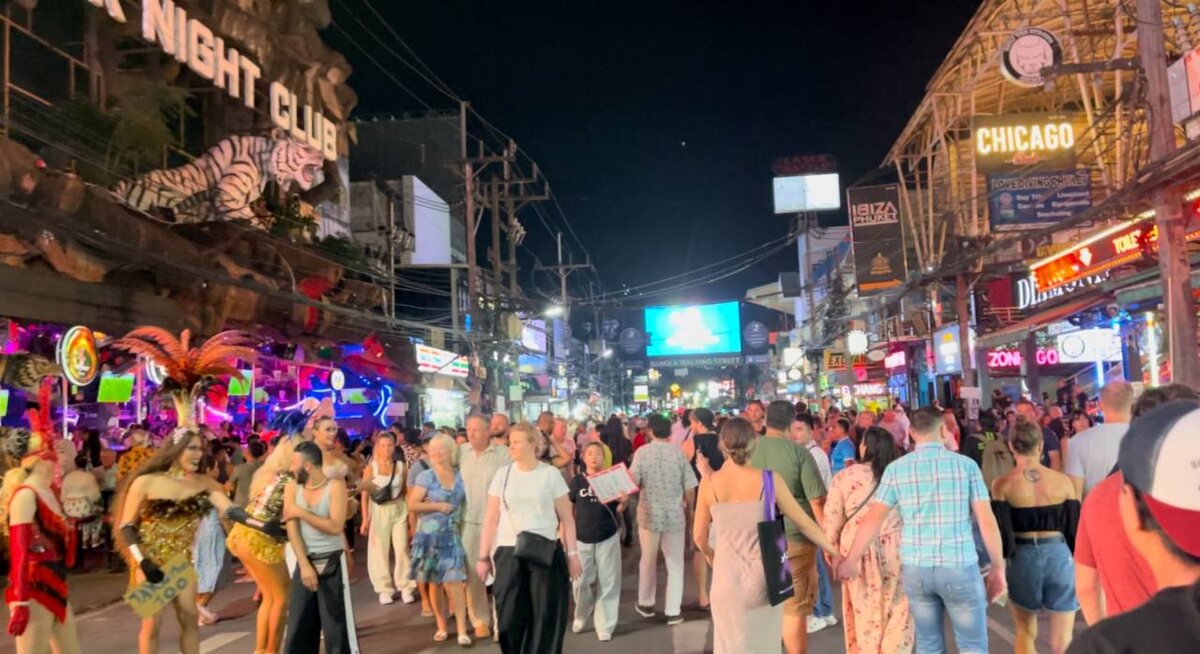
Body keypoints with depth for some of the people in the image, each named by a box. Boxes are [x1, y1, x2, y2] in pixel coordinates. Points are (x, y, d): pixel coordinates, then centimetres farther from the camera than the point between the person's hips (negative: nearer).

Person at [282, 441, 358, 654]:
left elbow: (336, 527, -21)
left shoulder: (335, 486, -11)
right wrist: (304, 565, -16)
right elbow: (292, 530, -7)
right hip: (304, 562, 4)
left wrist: (302, 512, -17)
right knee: (298, 626, 10)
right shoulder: (292, 487, 0)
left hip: (331, 562, -4)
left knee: (337, 623, -1)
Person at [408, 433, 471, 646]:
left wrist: (459, 516, 0)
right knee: (435, 583, 7)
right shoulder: (426, 477, -2)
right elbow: (412, 504, -7)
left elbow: (465, 502, 17)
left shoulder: (460, 476, 5)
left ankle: (462, 630, -6)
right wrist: (438, 506, -12)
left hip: (452, 535, 0)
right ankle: (441, 626, 21)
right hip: (430, 534, 0)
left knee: (454, 582, -8)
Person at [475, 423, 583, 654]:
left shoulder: (551, 474, 0)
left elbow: (566, 518, 2)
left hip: (546, 552, -1)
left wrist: (572, 553, -3)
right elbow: (491, 518, 7)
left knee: (546, 616, 4)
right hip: (508, 553, 1)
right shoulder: (503, 474, 4)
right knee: (509, 617, 4)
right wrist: (483, 556, 4)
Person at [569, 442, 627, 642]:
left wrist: (624, 502, -17)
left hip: (608, 537, 0)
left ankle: (604, 626, 13)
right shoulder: (577, 481, -1)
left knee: (608, 583, 3)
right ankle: (581, 616, 32)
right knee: (580, 582, 6)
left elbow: (617, 510, 4)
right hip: (582, 538, 0)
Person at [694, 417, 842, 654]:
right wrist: (835, 552, 12)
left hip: (727, 579, 1)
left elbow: (699, 537, 3)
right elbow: (804, 524, -2)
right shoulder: (769, 479, -10)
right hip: (761, 579, -1)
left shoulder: (709, 482, -6)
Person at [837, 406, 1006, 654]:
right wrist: (998, 566, 5)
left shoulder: (896, 469, 0)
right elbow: (987, 520, -4)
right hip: (960, 566, -2)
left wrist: (851, 560, 6)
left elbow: (873, 519, -2)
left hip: (916, 568, 2)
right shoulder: (966, 465, -2)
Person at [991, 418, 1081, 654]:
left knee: (1025, 634, 20)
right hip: (1059, 556, 1)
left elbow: (1002, 533, -9)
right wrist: (1079, 565, 15)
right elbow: (1075, 530, 2)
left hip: (1022, 559, 0)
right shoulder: (1063, 482, -2)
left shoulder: (1002, 485, -6)